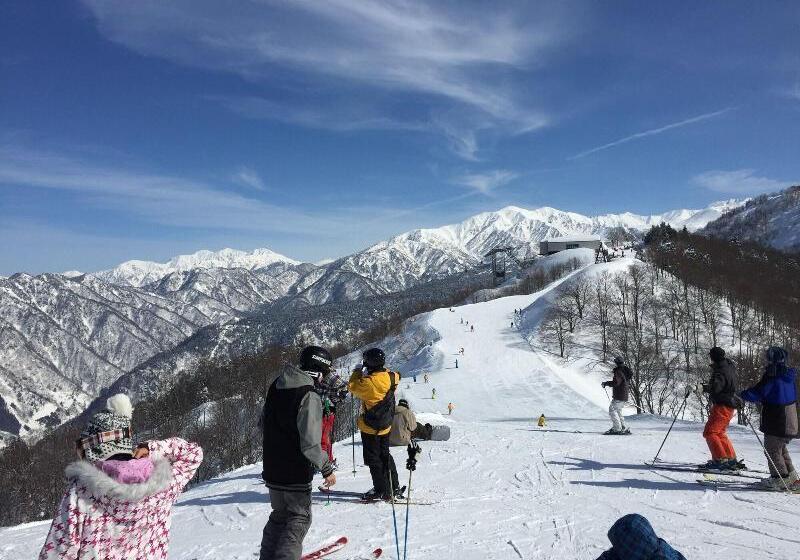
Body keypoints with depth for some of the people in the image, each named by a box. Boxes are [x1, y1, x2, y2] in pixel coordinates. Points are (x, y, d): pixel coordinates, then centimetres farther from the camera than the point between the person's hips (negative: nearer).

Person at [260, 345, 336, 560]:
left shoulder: (275, 387, 2)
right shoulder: (309, 397, -23)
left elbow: (263, 423, 15)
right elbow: (310, 444, -25)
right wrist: (327, 468, -12)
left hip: (272, 469, 8)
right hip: (295, 474, -7)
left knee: (280, 514, 24)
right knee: (299, 519, 9)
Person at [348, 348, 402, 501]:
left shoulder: (369, 382, -26)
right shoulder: (391, 376, -7)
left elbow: (352, 386, -11)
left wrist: (358, 372, 2)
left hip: (370, 426, -7)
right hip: (386, 425, 7)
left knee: (373, 458, 5)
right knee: (385, 455, 20)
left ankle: (382, 491, 7)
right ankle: (395, 489, 25)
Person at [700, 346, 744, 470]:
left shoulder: (720, 372, -21)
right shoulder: (729, 366, 8)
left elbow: (715, 388, -36)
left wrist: (704, 388, -21)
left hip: (722, 406, -10)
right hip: (729, 405, 10)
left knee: (710, 432, -8)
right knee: (720, 433, 20)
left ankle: (721, 460, -12)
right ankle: (732, 459, 22)